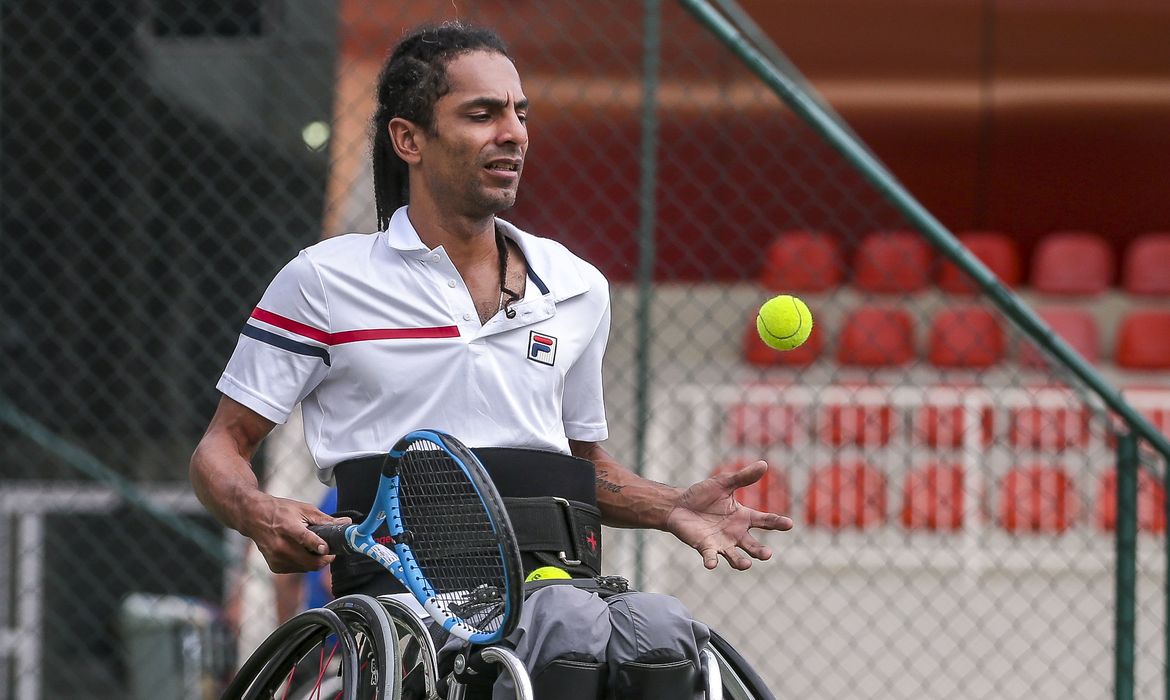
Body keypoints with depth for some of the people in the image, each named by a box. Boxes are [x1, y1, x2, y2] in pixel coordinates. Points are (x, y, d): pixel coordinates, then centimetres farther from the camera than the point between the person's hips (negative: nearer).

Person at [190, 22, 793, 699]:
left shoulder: (579, 288, 20)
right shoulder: (324, 281, 8)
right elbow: (222, 447, 11)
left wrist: (674, 508, 12)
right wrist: (263, 516, -13)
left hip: (558, 573, 4)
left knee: (662, 630, -32)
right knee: (571, 627, -37)